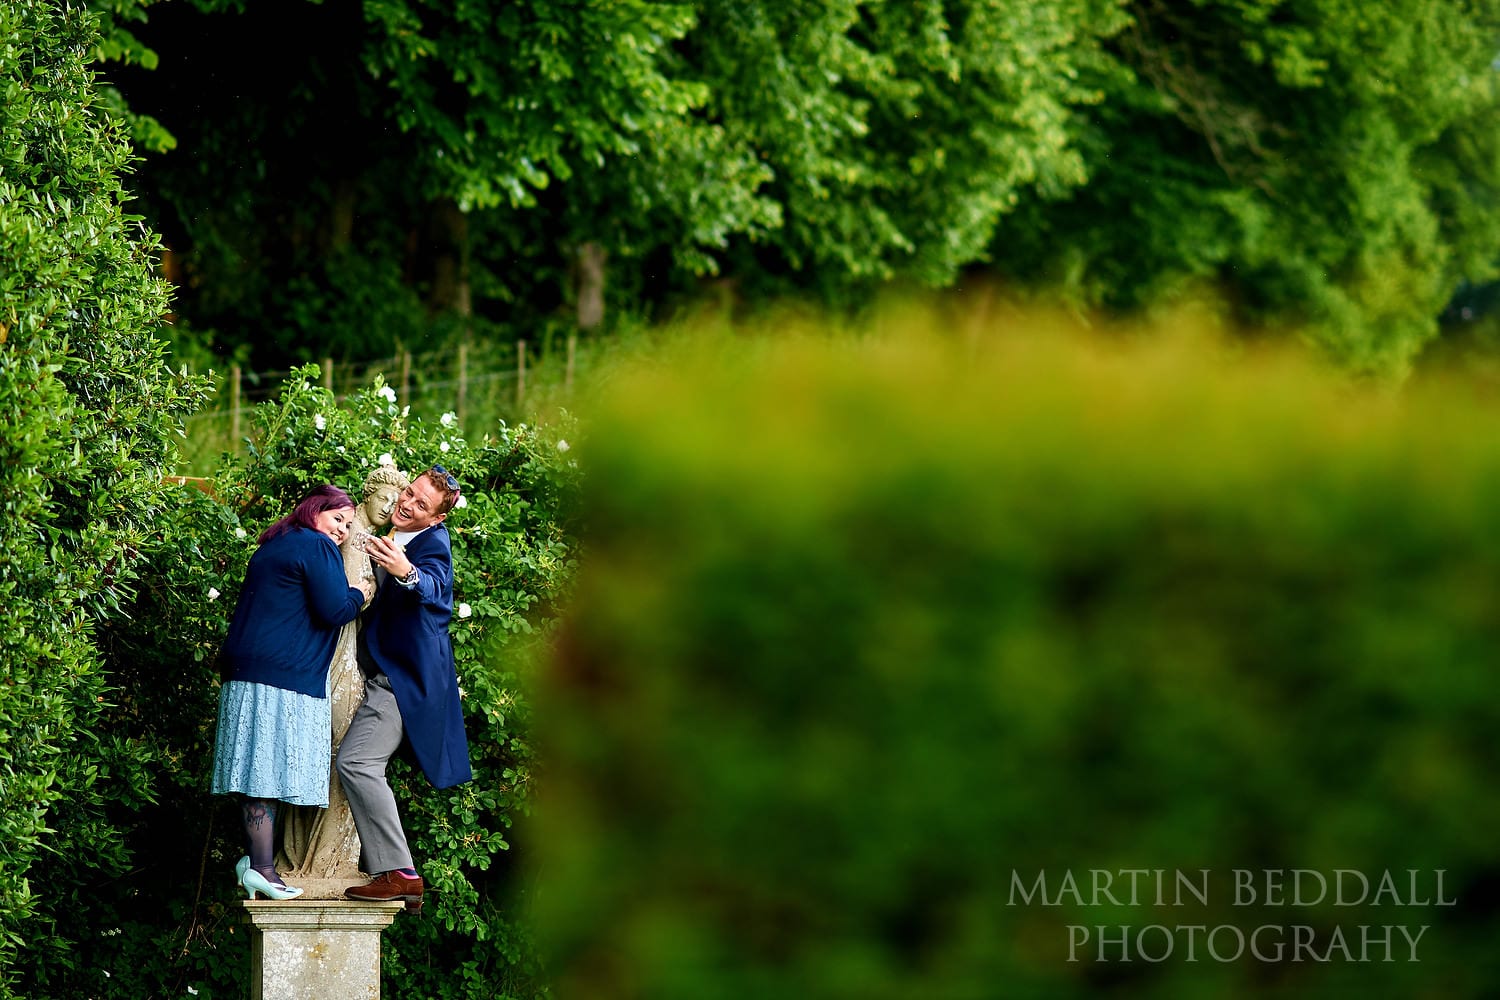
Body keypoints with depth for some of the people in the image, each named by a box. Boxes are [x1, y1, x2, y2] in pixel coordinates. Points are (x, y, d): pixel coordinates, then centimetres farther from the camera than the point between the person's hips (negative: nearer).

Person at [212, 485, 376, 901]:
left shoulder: (272, 549, 23)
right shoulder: (318, 548, -5)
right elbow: (333, 610, -12)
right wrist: (360, 595, 8)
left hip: (246, 671, 9)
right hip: (286, 677, -9)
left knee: (260, 770, 6)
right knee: (273, 768, -10)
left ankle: (256, 859, 4)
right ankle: (262, 867, -13)